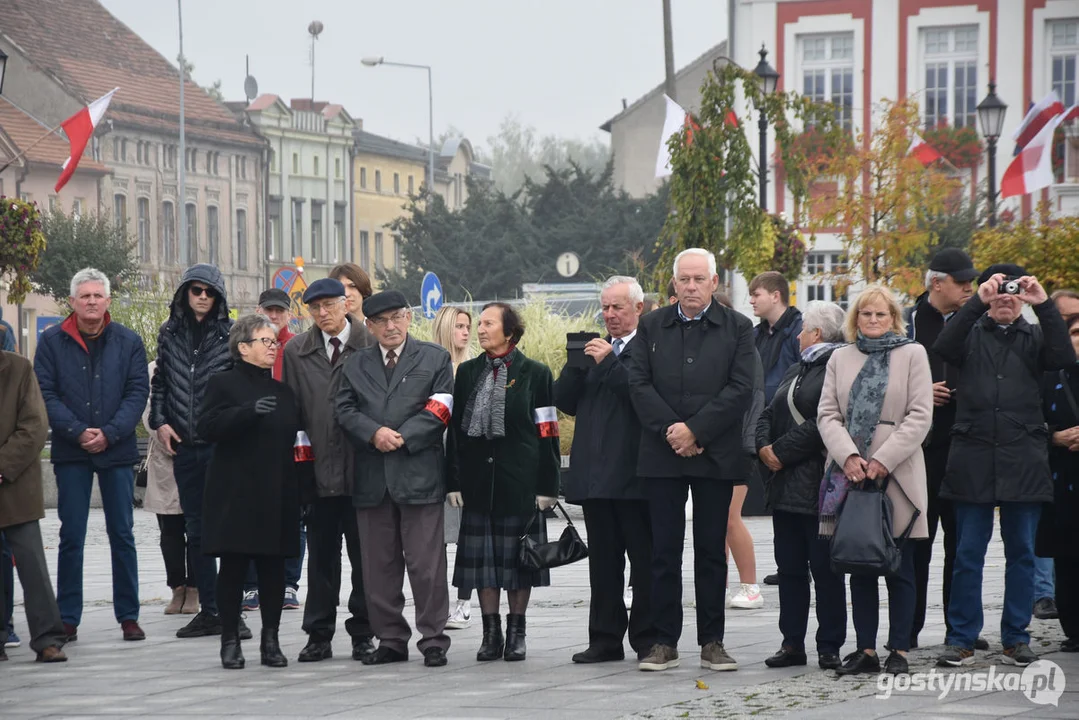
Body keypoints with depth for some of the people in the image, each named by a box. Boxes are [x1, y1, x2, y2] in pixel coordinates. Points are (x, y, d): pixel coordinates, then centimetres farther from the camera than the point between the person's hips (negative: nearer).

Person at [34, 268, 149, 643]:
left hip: (117, 450, 1)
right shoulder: (52, 341, 2)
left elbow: (138, 391, 0)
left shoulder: (128, 342, 4)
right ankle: (68, 618, 6)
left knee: (122, 534, 4)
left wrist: (109, 433, -13)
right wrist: (78, 432, -15)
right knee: (71, 536, 2)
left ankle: (128, 616, 10)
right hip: (71, 451, -1)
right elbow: (45, 394, -3)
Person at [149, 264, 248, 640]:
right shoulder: (170, 333, 10)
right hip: (183, 446, 5)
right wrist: (160, 421, 4)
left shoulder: (231, 334, -2)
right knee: (196, 530, 9)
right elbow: (159, 383, 16)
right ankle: (208, 610, 16)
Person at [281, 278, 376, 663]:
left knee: (364, 555, 4)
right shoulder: (296, 352, 8)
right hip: (318, 469, 3)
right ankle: (319, 635, 14)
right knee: (321, 556, 8)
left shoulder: (371, 346, -2)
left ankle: (363, 633, 13)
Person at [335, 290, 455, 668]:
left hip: (419, 473, -4)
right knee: (379, 565, 6)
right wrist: (374, 433, -12)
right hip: (371, 477, 4)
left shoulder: (435, 358, 6)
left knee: (426, 563, -4)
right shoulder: (356, 365, 15)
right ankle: (390, 640, 14)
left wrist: (403, 438, -13)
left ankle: (433, 640, 2)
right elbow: (344, 410, 5)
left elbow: (439, 410, -3)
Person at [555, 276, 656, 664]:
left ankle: (648, 639, 5)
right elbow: (564, 401, 12)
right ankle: (605, 638, 15)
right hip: (595, 472, 7)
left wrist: (608, 363, -17)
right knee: (603, 560, 10)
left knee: (645, 560, 0)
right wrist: (577, 364, -3)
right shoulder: (594, 348, 18)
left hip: (634, 472, -7)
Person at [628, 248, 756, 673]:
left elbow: (741, 388, -6)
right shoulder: (652, 326, 9)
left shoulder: (737, 328, 3)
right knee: (664, 550, 2)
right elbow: (639, 383, 2)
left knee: (712, 550, 4)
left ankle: (712, 642, 9)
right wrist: (669, 431, -11)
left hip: (715, 455, -1)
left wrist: (695, 430, -13)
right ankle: (665, 642, 6)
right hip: (662, 455, 1)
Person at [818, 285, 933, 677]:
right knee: (859, 567, 5)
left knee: (899, 567, -1)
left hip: (897, 476, -3)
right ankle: (866, 649, 8)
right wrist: (848, 456, -10)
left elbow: (920, 416, -3)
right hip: (850, 474, 3)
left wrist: (884, 460, -12)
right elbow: (827, 414, 7)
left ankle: (899, 650, 3)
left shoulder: (913, 354, 4)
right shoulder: (841, 358, 14)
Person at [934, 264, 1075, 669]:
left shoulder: (1033, 338, 12)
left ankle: (1016, 639, 12)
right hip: (973, 460, -1)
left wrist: (1044, 305, -17)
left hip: (1023, 463, 1)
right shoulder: (972, 334, 9)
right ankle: (961, 639, 6)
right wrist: (977, 301, -21)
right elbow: (944, 347, -13)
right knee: (968, 555, 1)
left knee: (1021, 553, 5)